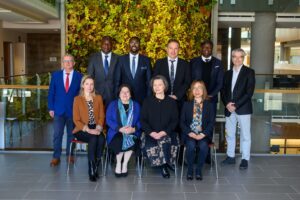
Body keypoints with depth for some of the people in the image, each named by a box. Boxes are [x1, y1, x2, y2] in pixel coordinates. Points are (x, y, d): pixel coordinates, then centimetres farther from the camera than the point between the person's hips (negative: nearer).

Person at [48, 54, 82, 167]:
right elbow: (51, 92, 5)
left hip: (73, 110, 0)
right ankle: (56, 157, 7)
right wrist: (51, 108, -1)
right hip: (59, 110, 0)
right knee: (57, 134, -2)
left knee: (71, 134, 10)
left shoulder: (79, 76, 1)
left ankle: (70, 155, 23)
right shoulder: (55, 75, 4)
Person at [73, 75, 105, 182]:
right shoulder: (77, 99, 3)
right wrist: (88, 130, -15)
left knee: (102, 139, -31)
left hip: (95, 129, 3)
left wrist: (98, 128, -11)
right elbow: (76, 119, -2)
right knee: (93, 139, -33)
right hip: (82, 130, -2)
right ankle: (91, 170, -25)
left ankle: (96, 167, -19)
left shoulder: (98, 98, 13)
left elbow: (101, 116, 9)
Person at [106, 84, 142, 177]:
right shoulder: (113, 105, 9)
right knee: (119, 141, -33)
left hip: (132, 133, 1)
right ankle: (118, 163, -9)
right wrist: (120, 129, -17)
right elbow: (108, 120, -2)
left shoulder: (136, 105, 13)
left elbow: (140, 120, 4)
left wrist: (134, 129, -17)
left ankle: (125, 164, -12)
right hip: (116, 132, -1)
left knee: (132, 141, -32)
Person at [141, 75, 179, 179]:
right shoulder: (147, 101, 9)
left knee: (164, 141, -33)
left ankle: (164, 164, -9)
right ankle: (163, 164, -7)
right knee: (150, 144, -30)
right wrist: (151, 133, -13)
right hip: (151, 134, 1)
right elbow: (143, 120, 4)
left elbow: (175, 120, 2)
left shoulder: (171, 102, 8)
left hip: (167, 133, -1)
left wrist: (163, 132, -14)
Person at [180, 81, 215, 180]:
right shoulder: (186, 104, 11)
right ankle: (190, 169, -10)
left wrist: (203, 134, -12)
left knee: (203, 146, -31)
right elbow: (182, 122, 5)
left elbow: (211, 122, 2)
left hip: (204, 134, 0)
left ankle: (199, 170, -11)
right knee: (191, 145, -31)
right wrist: (190, 133, -11)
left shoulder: (209, 105, 10)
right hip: (189, 134, 0)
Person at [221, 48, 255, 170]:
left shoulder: (249, 72, -1)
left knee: (245, 135, 1)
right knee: (229, 134, 11)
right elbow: (223, 91, 11)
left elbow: (249, 92, -10)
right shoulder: (228, 73, 14)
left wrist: (236, 105, -15)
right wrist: (227, 104, -7)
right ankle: (230, 156, 22)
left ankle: (245, 159, 8)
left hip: (243, 108, -5)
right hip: (229, 109, 5)